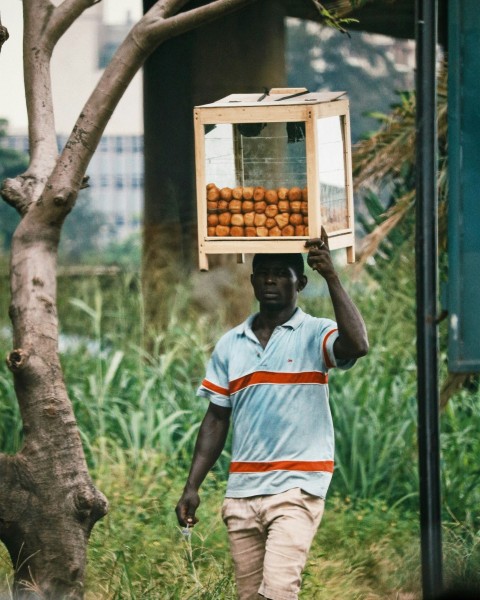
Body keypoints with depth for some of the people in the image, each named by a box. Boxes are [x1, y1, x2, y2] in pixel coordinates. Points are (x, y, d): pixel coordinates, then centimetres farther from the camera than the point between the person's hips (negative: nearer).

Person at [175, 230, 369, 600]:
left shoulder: (315, 335, -2)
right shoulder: (230, 345, 13)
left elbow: (358, 344, -24)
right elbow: (216, 420, 15)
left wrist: (331, 276, -24)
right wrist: (192, 487, 8)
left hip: (297, 489, -5)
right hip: (242, 491, 6)